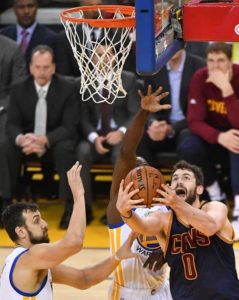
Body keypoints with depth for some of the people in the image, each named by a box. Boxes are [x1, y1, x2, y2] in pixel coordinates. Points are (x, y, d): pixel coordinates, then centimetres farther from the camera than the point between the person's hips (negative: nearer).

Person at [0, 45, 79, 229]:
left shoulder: (68, 89, -10)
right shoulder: (19, 89, -2)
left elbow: (69, 127, -16)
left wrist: (45, 140, -35)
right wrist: (21, 139, -34)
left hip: (56, 142, -2)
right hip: (27, 142, 2)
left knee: (65, 148, -36)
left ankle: (71, 207, -29)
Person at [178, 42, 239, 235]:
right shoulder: (200, 78, -14)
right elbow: (195, 121, -17)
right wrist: (220, 137, -36)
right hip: (213, 137, 3)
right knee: (188, 148, -29)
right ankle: (216, 197, -5)